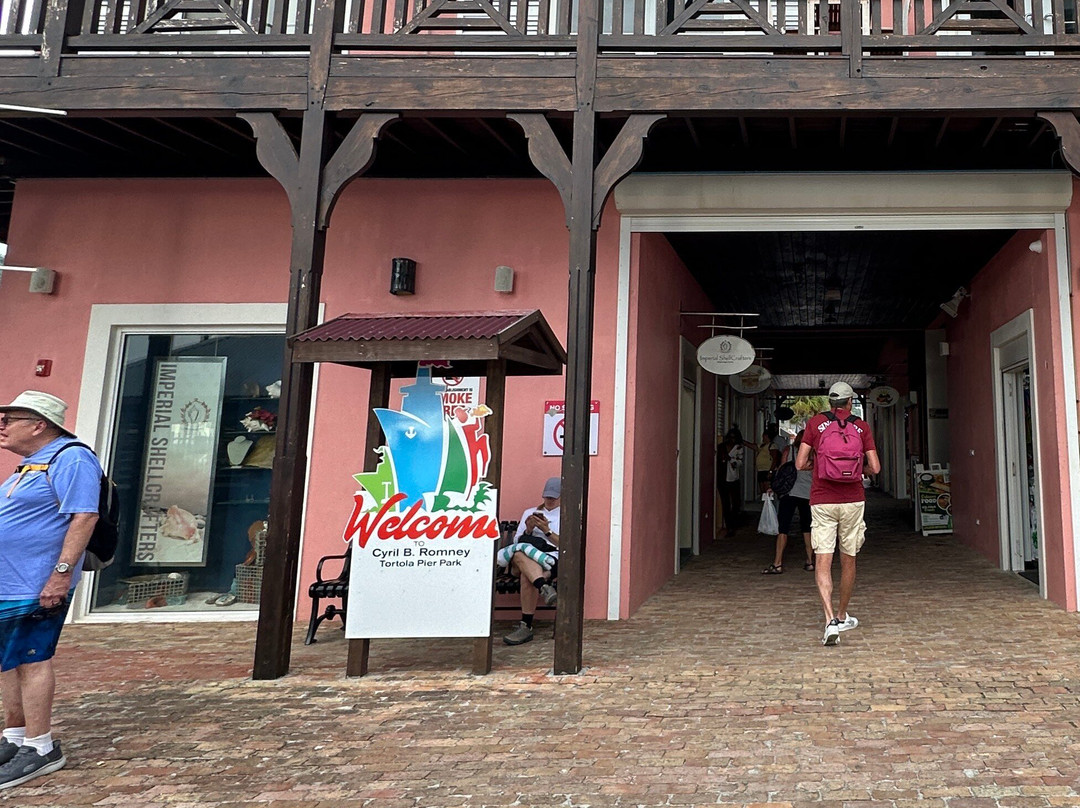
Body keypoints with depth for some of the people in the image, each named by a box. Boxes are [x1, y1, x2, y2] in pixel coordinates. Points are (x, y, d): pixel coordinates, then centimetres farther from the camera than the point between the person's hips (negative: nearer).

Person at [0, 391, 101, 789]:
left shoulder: (70, 458, -16)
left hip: (35, 588, -10)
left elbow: (84, 517, -24)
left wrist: (62, 572, -28)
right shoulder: (32, 463, 16)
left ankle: (40, 748, 7)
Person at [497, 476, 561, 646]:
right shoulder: (529, 512, 27)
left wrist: (547, 530, -7)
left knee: (527, 573, -39)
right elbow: (517, 541, 16)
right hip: (523, 557, 2)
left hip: (554, 557, -2)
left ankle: (526, 626, -43)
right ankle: (544, 587, -59)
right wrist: (528, 530, -5)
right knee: (521, 551, -40)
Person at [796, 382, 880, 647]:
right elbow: (875, 468, 0)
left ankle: (830, 620, -19)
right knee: (848, 560, 15)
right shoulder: (861, 426, 4)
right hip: (852, 501, 2)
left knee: (823, 562, -3)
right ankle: (843, 616, 29)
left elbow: (800, 464, -2)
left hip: (822, 501, -1)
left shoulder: (815, 423, 1)